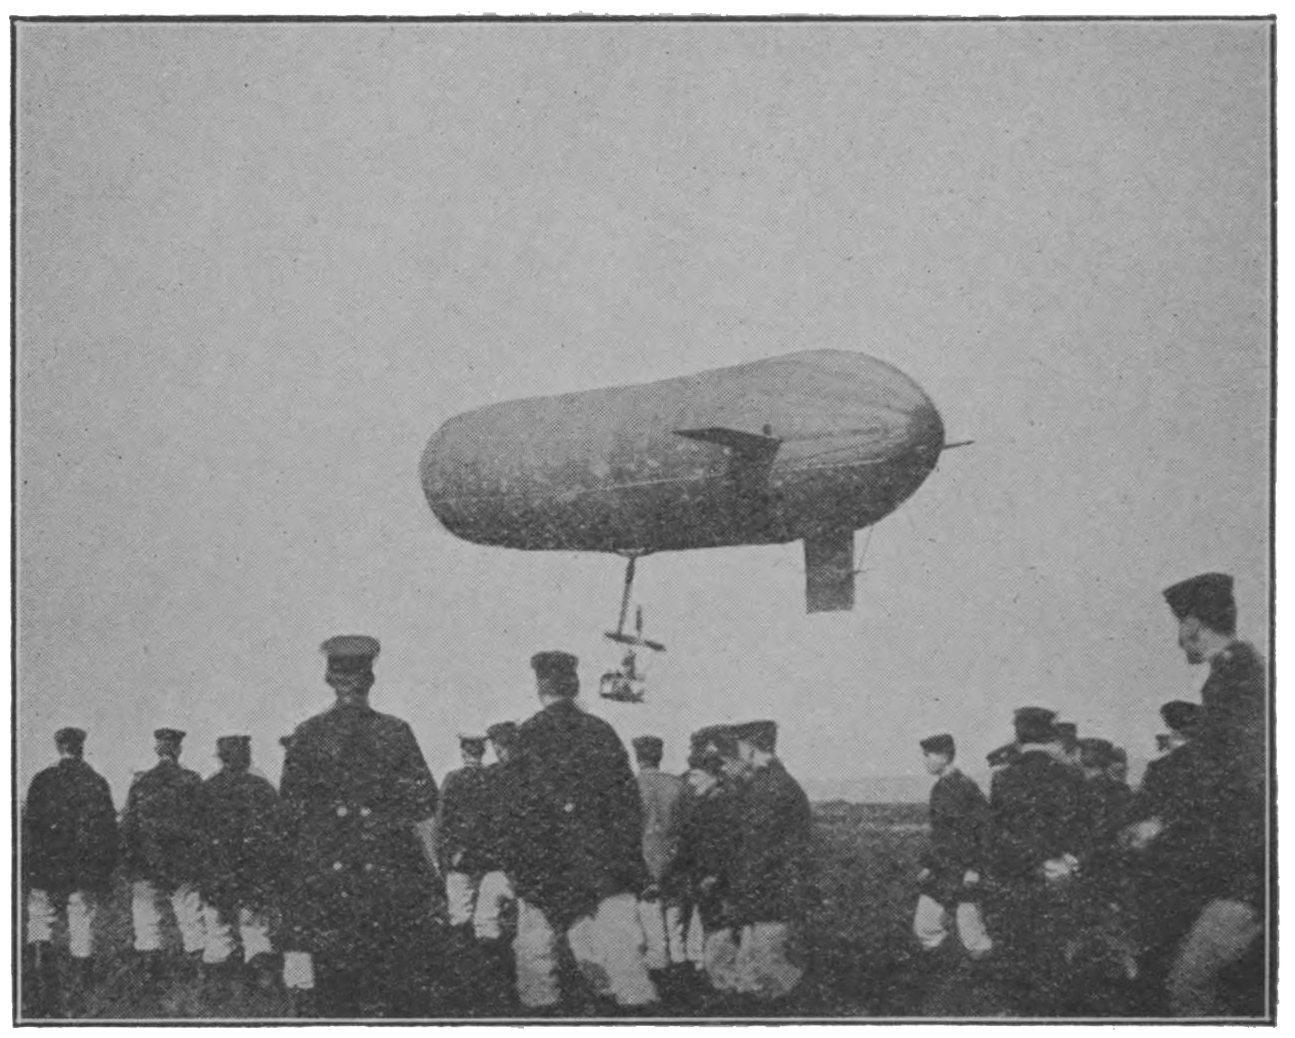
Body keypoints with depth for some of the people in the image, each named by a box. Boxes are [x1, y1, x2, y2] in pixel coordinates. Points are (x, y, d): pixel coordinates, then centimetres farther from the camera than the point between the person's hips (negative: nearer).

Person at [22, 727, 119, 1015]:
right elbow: (109, 831, 3)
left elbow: (29, 827, -4)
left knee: (39, 924, 5)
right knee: (82, 929, 11)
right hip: (86, 873, 2)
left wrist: (27, 869, 2)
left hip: (46, 872, -2)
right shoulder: (97, 783, 0)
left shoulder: (43, 780, -4)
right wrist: (106, 872, 10)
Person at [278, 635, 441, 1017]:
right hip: (389, 868, -1)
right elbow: (424, 809, -3)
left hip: (323, 873, 1)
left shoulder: (307, 735, 1)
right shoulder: (395, 733, -3)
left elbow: (292, 814, 3)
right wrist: (432, 863, 8)